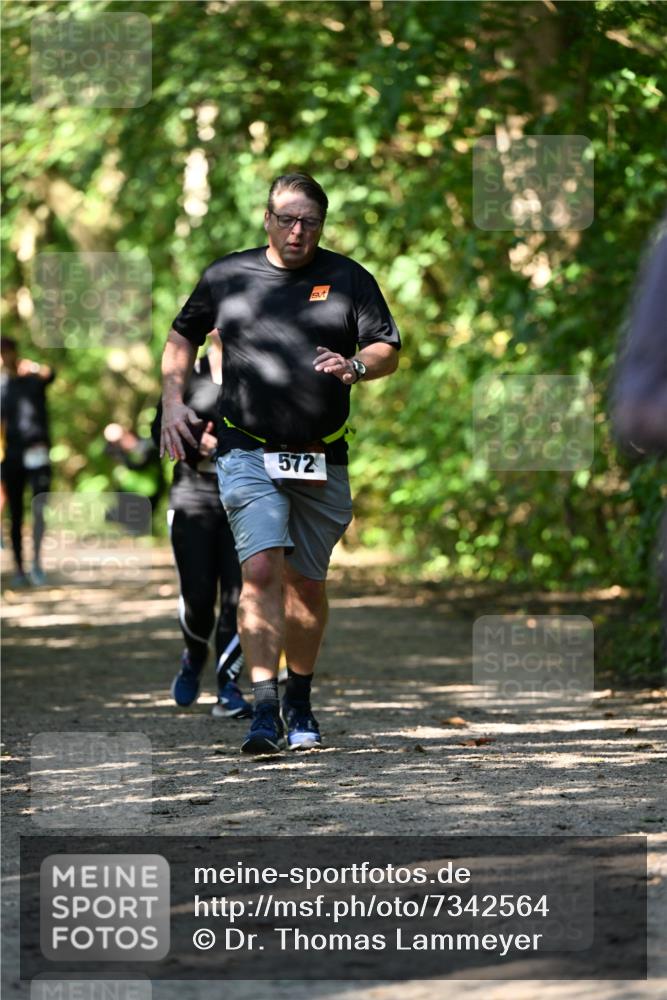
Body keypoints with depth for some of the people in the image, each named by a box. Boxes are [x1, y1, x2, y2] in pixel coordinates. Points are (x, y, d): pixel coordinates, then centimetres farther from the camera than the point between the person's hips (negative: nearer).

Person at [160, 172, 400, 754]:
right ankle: (265, 711, -20)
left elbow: (388, 351, 4)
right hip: (248, 453, -2)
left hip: (322, 461, 2)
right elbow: (182, 339, 19)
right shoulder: (227, 276, 5)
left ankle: (300, 704, 28)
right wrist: (174, 402, 5)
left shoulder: (348, 279, 4)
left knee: (308, 585, 9)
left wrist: (355, 365, -18)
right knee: (262, 569, -18)